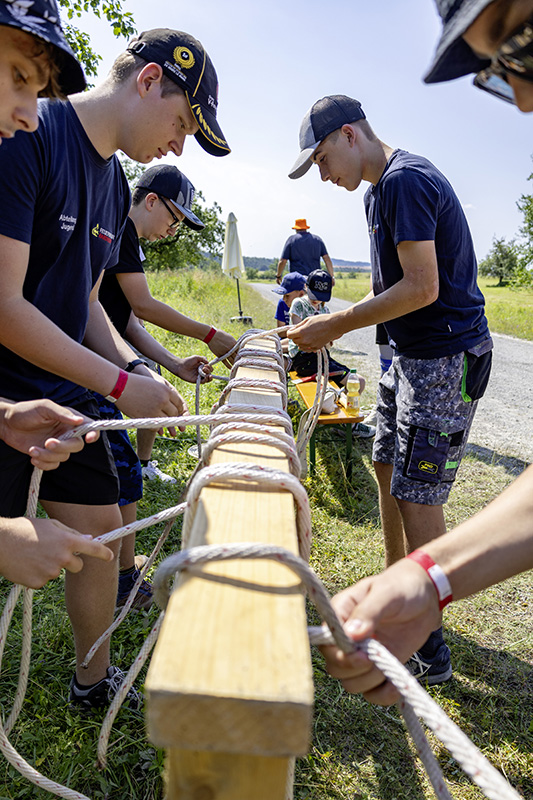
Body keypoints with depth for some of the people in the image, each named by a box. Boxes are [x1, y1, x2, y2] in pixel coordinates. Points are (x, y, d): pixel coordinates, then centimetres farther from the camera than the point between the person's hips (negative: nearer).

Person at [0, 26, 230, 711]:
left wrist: (139, 374, -1)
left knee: (101, 533, 13)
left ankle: (94, 681, 36)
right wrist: (119, 384, -19)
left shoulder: (114, 185, 9)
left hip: (63, 393, 8)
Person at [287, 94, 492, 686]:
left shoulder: (406, 180, -15)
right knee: (388, 471, 16)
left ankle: (428, 652, 11)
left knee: (417, 498, -5)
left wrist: (335, 325, -16)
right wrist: (336, 322, 6)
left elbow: (421, 288, -22)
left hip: (445, 360, -10)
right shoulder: (380, 191, 16)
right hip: (410, 355, 10)